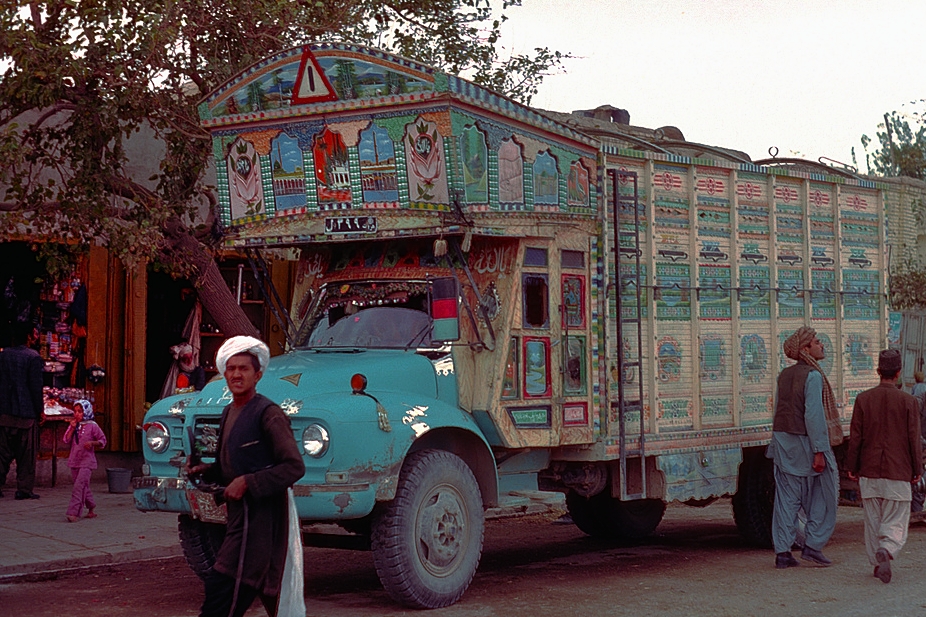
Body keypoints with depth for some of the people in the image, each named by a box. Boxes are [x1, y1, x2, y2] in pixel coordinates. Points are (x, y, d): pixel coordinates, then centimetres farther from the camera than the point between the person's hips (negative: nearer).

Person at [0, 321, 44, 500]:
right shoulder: (33, 357, -10)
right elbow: (36, 386, -11)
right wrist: (40, 411, -3)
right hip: (26, 413, -4)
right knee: (26, 454, 2)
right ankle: (24, 489, 3)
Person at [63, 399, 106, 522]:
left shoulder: (92, 426, -4)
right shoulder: (73, 425, 10)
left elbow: (103, 441, 0)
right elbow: (66, 440, 2)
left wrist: (92, 443, -17)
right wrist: (72, 428, -8)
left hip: (87, 461, -6)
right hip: (74, 460, 6)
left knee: (80, 485, -15)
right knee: (84, 487, 13)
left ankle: (74, 512, -21)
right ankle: (91, 509, 27)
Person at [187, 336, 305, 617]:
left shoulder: (268, 414, -12)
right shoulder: (229, 412, 15)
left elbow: (295, 467, -18)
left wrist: (247, 483, -20)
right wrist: (205, 471, 6)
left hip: (260, 518, -9)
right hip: (240, 517, 9)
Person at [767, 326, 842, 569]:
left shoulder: (785, 375, 10)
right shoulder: (812, 376, -13)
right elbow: (813, 415, -20)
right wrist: (819, 451, -20)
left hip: (784, 441, 7)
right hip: (805, 443, -7)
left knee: (786, 498, 6)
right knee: (824, 494, 9)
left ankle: (782, 552, 5)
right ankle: (812, 545, 7)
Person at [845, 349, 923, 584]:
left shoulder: (863, 399, -2)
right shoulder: (909, 402, -6)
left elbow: (855, 437, 0)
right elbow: (914, 439, -3)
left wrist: (851, 467, 10)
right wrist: (917, 470, 7)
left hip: (869, 472, 2)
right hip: (898, 473, -2)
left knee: (872, 521, 13)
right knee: (896, 522, 2)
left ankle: (877, 563, 17)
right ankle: (886, 551, -24)